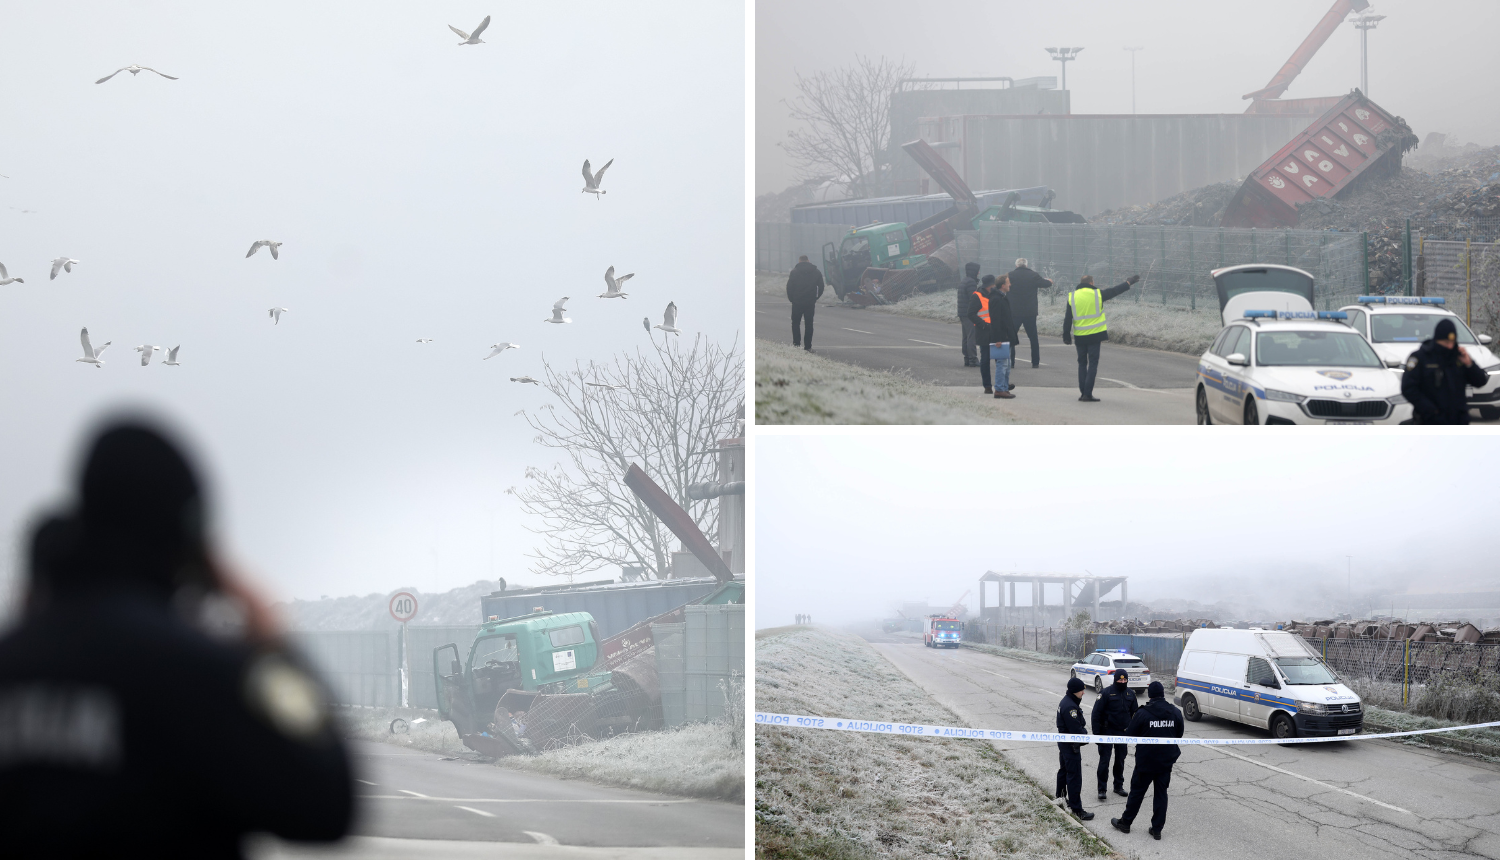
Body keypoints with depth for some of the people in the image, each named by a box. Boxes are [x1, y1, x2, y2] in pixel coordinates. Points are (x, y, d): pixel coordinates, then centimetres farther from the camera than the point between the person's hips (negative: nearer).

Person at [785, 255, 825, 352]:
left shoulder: (795, 271, -3)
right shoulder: (816, 272, 6)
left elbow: (789, 287, -6)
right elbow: (821, 287, 7)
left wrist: (791, 299, 6)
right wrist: (815, 298, 13)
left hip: (797, 302, -2)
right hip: (810, 303, 2)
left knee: (795, 323, 7)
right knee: (809, 324, 7)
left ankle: (796, 343, -4)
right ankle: (808, 346, 4)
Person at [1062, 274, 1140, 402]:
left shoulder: (1072, 297, 1)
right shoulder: (1098, 294, -4)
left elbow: (1067, 318, 1)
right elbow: (1115, 291, 9)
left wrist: (1066, 335, 7)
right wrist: (1129, 282, 22)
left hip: (1079, 337, 2)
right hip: (1095, 335, -2)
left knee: (1082, 363, 14)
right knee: (1093, 363, 0)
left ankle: (1082, 392, 11)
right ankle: (1087, 394, -7)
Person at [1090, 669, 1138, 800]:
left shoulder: (1130, 694, 6)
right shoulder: (1107, 693, -10)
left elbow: (1134, 713, 16)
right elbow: (1096, 714, -9)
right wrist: (1096, 733, -13)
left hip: (1123, 733, 5)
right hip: (1107, 732, -5)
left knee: (1120, 761, 13)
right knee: (1104, 761, -5)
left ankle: (1119, 786, 25)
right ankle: (1102, 789, -2)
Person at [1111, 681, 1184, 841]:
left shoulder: (1142, 714, -16)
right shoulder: (1175, 712, -3)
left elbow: (1130, 735, -8)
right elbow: (1179, 734, 8)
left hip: (1146, 760, -3)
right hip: (1167, 760, 3)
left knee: (1137, 792, 10)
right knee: (1161, 793, 10)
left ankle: (1125, 822, 23)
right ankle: (1157, 829, 11)